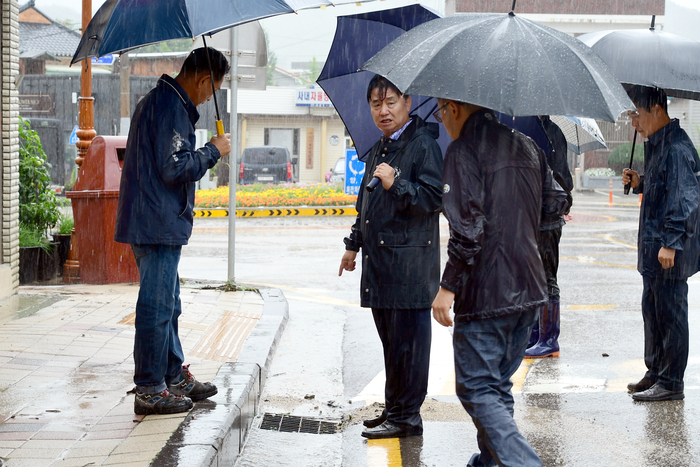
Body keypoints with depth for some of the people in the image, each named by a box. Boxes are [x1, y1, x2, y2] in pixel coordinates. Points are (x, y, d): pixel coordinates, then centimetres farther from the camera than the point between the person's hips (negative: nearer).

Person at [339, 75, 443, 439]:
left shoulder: (423, 145, -8)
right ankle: (393, 408, 24)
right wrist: (353, 244, 31)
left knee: (407, 340, -5)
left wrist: (397, 184, -25)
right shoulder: (378, 150, 19)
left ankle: (406, 416, 1)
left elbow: (435, 198, -16)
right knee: (390, 338, 15)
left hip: (409, 262, -9)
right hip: (379, 260, 9)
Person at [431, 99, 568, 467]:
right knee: (499, 384, 20)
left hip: (485, 294, -8)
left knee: (476, 389, -3)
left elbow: (467, 227, -21)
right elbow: (556, 204, 18)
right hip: (528, 288, 8)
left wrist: (447, 286, -17)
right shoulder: (526, 147, 11)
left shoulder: (462, 151, -13)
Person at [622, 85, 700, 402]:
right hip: (653, 245, 10)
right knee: (652, 310, 17)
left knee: (670, 313, -3)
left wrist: (670, 243, -25)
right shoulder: (656, 145, 14)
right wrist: (639, 183, 7)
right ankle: (655, 372, 28)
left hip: (670, 250, -10)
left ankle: (671, 382, 4)